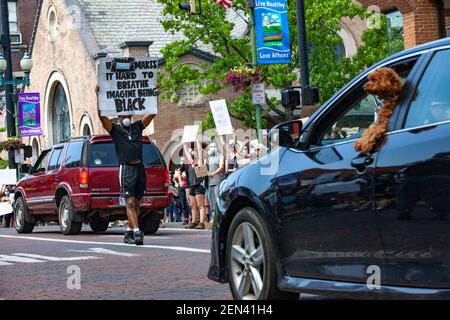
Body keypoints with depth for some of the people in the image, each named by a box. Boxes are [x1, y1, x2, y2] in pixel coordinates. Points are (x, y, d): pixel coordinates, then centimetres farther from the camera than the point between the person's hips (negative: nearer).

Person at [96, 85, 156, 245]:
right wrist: (98, 96, -15)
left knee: (137, 203, 8)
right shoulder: (115, 129, 4)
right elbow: (101, 115, -7)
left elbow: (152, 113, 15)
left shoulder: (137, 127, 15)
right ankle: (137, 232, -21)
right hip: (126, 168, -5)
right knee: (130, 202, -12)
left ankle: (129, 232, 17)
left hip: (140, 168, 5)